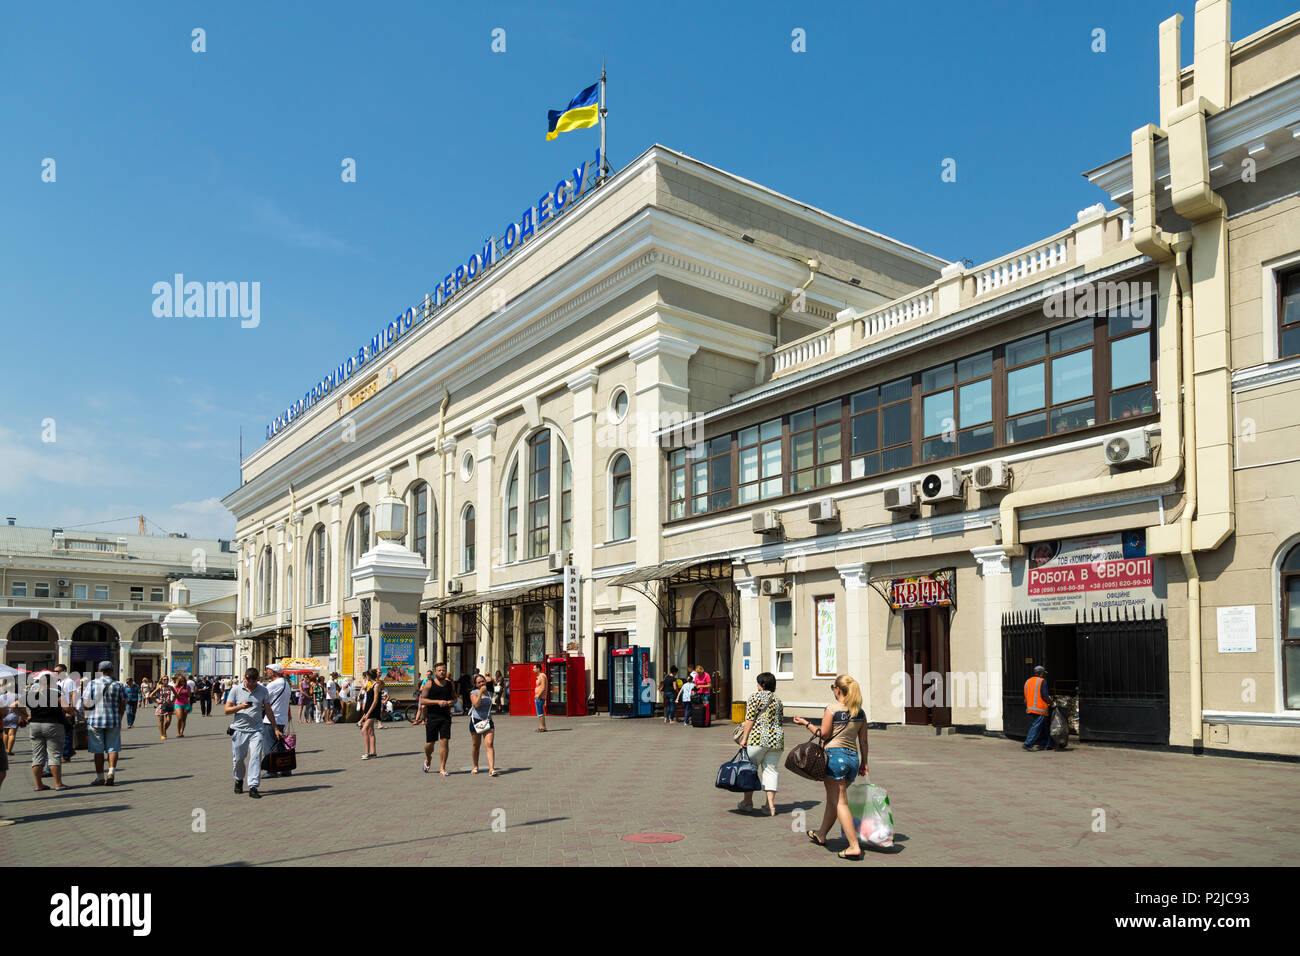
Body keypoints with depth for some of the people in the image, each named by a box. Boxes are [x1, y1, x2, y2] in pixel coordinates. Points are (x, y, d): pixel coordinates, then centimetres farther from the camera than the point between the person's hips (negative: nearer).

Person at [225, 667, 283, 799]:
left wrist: (276, 729, 13)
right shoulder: (236, 690, 3)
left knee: (256, 757, -11)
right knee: (239, 758, 9)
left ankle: (253, 787, -10)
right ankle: (239, 781, 35)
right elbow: (227, 710, 2)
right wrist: (240, 707, -17)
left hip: (257, 730, 0)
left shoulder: (263, 691, 6)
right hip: (239, 730, 0)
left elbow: (268, 711, 13)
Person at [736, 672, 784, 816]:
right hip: (776, 738, 6)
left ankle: (748, 801, 12)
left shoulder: (755, 696, -3)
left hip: (758, 738, -6)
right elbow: (779, 722, 18)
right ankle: (771, 804, 0)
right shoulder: (778, 700, 16)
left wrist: (744, 738, -9)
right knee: (770, 771, 6)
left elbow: (750, 719, -10)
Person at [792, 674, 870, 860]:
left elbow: (824, 734, -10)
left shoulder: (832, 709, -10)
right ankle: (821, 835, 34)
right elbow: (863, 741, 11)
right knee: (833, 799, 20)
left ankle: (854, 846, -9)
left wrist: (806, 723, 3)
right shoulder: (860, 712, 8)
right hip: (853, 758, 7)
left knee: (840, 803, -3)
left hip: (835, 755, -7)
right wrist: (864, 763, 19)